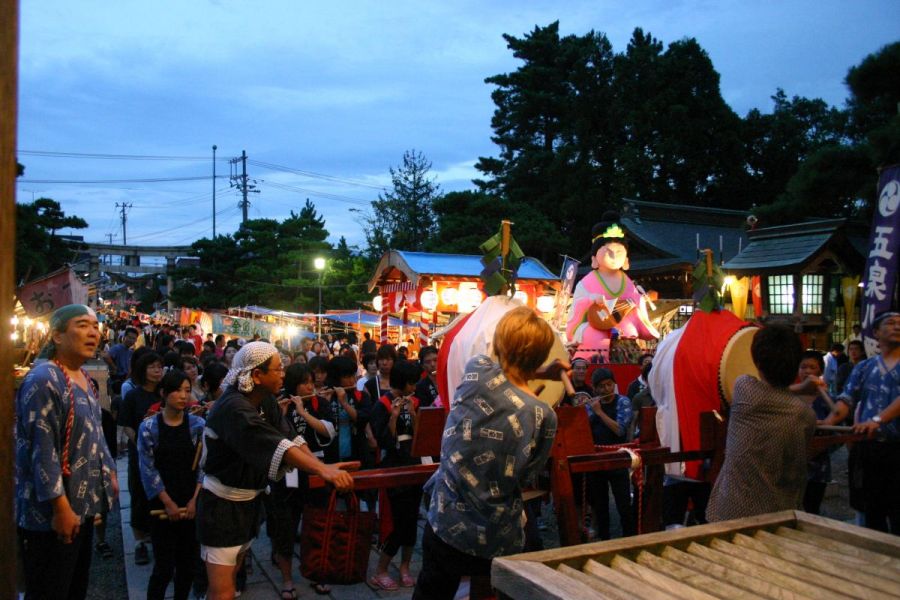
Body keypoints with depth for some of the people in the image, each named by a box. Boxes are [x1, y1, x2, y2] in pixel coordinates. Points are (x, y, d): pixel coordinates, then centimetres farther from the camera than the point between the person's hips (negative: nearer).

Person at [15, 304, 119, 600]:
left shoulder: (83, 377, 9)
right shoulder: (43, 380, -19)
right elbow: (42, 451, -23)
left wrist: (109, 473, 16)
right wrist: (61, 508, -23)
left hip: (83, 505, 9)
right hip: (51, 514, -9)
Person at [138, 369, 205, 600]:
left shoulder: (198, 425, 1)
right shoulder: (149, 427, -5)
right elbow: (148, 470, -6)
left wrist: (195, 500, -8)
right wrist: (168, 503, -9)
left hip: (192, 505, 2)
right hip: (162, 506, -2)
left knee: (187, 564, 9)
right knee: (164, 567, -1)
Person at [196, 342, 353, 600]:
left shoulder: (264, 403, 2)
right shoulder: (234, 408, -26)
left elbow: (292, 437, -4)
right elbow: (275, 444, -39)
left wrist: (322, 466, -21)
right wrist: (323, 470, -49)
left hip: (249, 502, 9)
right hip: (222, 505, -9)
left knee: (231, 575, 21)